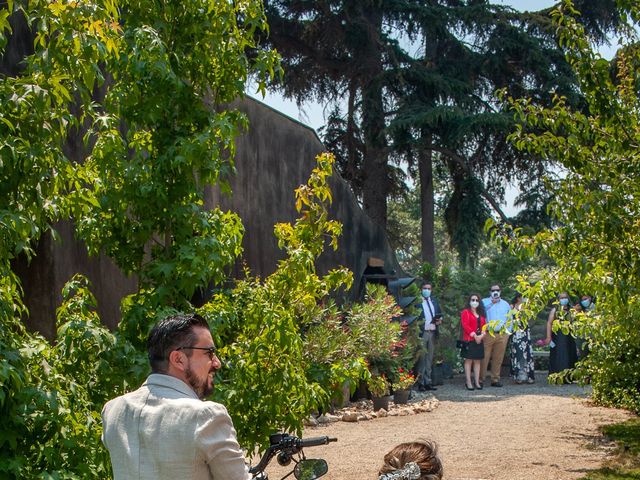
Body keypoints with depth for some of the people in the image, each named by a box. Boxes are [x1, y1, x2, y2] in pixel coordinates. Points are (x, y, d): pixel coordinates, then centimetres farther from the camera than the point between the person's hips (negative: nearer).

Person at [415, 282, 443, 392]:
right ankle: (420, 383, 2)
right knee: (421, 358, -3)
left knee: (429, 358, 11)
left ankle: (428, 382, 16)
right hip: (422, 333, -6)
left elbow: (439, 313, 23)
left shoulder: (434, 301, 16)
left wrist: (439, 320, 3)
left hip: (432, 332, 6)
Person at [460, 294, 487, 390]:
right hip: (469, 340, -6)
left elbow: (484, 325, 14)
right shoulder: (466, 312, 0)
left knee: (478, 361, 6)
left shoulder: (481, 314, 19)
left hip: (479, 340, 6)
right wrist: (474, 336, -16)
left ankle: (477, 382, 7)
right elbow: (465, 325, -11)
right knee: (468, 361, -5)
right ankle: (469, 383, -6)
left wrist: (482, 335, -6)